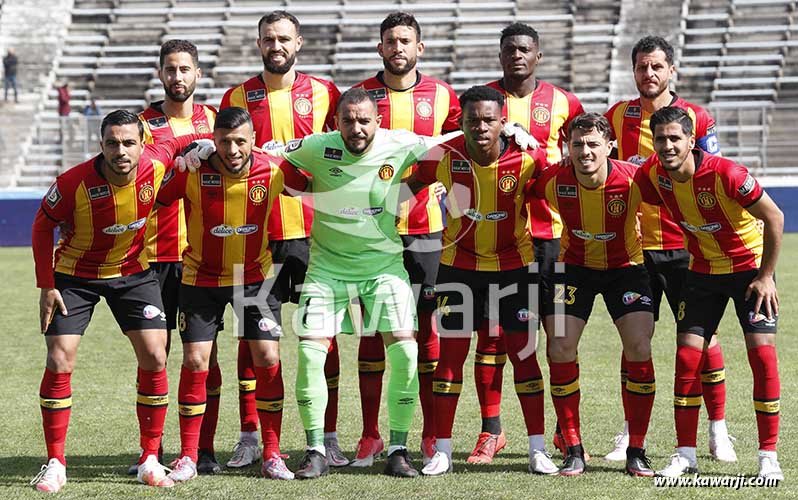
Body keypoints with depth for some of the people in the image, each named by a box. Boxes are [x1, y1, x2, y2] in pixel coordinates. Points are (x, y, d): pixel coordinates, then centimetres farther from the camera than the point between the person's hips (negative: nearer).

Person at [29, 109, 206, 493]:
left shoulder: (156, 162, -21)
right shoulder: (75, 183, -28)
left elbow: (180, 144, 4)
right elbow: (43, 226, -11)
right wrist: (46, 286, -12)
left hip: (133, 271, 2)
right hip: (75, 275, -2)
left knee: (154, 358, -6)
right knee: (59, 363, -9)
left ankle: (150, 460, 7)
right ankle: (55, 464, 3)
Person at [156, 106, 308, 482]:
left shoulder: (273, 171, -16)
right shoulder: (191, 173, -21)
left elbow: (316, 187, 2)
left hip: (256, 277, 1)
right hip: (201, 278, -1)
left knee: (268, 359, -6)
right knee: (195, 362, -5)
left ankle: (272, 456, 5)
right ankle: (188, 457, 7)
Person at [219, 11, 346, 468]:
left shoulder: (323, 92, 5)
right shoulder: (238, 97, 7)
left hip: (313, 229, 0)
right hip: (256, 232, 0)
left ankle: (328, 437, 6)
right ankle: (250, 438, 9)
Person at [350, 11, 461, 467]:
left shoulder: (441, 96, 5)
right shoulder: (361, 96, 4)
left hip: (424, 227, 0)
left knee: (426, 325, 1)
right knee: (372, 328, 1)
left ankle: (432, 434, 8)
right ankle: (370, 436, 7)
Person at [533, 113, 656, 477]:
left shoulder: (632, 179, -26)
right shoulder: (553, 181, -22)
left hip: (625, 265, -1)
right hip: (574, 265, 1)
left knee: (639, 347, -15)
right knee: (560, 347, -12)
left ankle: (637, 451, -2)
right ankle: (573, 450, 0)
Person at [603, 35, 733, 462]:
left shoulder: (697, 118, 0)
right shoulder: (617, 116, 5)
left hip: (685, 246, -1)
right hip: (634, 246, 1)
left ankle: (718, 431, 10)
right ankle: (630, 434, 10)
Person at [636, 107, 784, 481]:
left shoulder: (725, 174, -29)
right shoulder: (653, 174, -14)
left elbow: (774, 217, -19)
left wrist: (766, 275, -16)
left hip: (750, 267, -4)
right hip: (702, 271, 4)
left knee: (762, 352, -13)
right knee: (687, 356, -3)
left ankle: (768, 456, -4)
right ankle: (686, 454, 7)